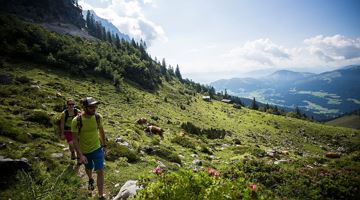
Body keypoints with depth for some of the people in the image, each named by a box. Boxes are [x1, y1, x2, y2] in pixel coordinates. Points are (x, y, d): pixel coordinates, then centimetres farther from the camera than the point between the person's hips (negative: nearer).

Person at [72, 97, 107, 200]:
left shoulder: (98, 117, -16)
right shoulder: (76, 121, -25)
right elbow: (75, 139, -18)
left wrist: (104, 145, 9)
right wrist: (80, 155, -23)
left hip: (97, 148, 1)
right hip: (84, 150, -1)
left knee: (100, 171, -5)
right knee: (89, 168, 24)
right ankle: (90, 180, 59)